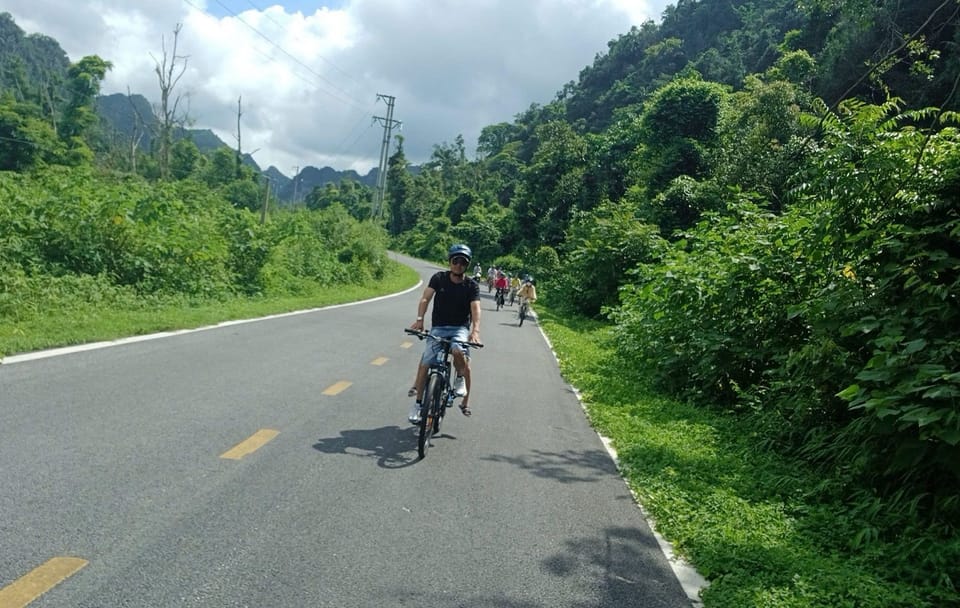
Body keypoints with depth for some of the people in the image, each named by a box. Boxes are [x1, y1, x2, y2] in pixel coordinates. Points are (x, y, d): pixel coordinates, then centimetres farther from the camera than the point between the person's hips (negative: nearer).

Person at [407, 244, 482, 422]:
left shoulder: (472, 286, -6)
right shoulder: (439, 278, -3)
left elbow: (475, 308, -19)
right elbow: (425, 298, -12)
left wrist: (475, 330, -36)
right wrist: (419, 319, -28)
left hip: (460, 328, -1)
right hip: (438, 327, 2)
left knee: (459, 351, -32)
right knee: (425, 363, -8)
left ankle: (460, 378, 1)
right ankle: (418, 403, 7)